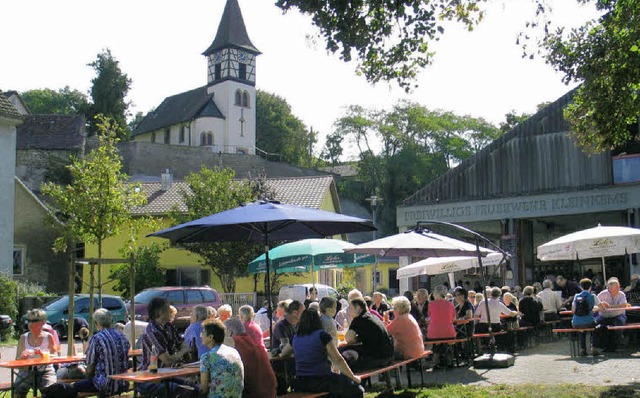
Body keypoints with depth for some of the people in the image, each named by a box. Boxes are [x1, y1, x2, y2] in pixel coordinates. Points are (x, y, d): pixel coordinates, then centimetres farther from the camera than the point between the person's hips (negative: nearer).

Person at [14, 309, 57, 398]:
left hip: (45, 370, -2)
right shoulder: (24, 338, 8)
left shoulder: (48, 337, 3)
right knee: (19, 391, -28)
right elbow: (17, 360, 9)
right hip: (27, 370, 2)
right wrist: (22, 357, -15)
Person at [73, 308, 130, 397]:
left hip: (107, 386, -6)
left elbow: (90, 369, -7)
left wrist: (90, 379, 14)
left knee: (76, 386, 12)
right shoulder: (122, 336, 7)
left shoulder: (96, 339, -11)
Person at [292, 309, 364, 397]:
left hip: (300, 385, 6)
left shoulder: (295, 338, 6)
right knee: (357, 389, 9)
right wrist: (353, 377, 4)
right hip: (320, 382, -6)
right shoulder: (322, 335, -7)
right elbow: (338, 361, -5)